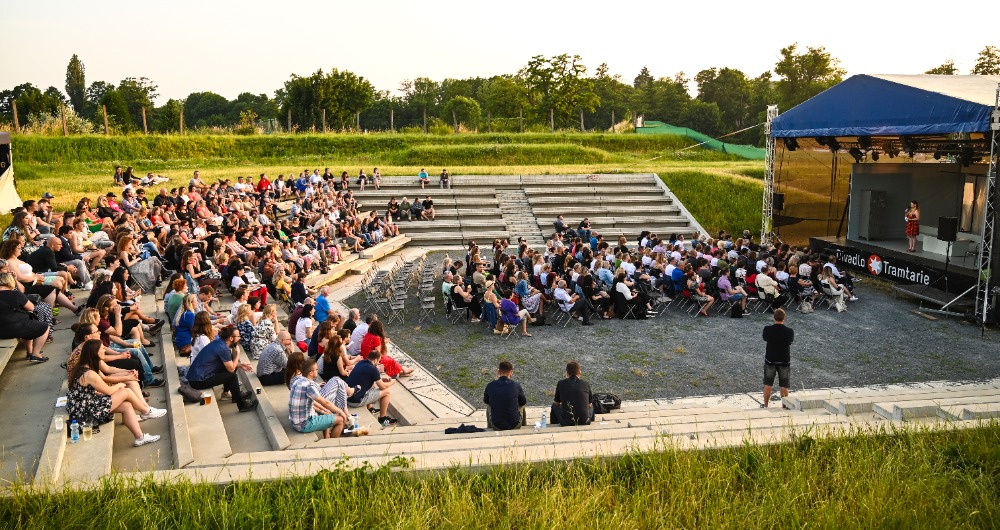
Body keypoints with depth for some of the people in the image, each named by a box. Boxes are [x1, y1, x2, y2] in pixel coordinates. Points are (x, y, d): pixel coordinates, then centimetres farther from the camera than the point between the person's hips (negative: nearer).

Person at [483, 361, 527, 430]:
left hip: (496, 427, 1)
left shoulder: (490, 385, -11)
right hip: (515, 426, -1)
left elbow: (485, 401, 10)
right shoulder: (516, 385, -13)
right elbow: (523, 402, 4)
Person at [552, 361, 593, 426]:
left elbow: (557, 403, 13)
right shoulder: (586, 384, 1)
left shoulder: (561, 383, -2)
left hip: (566, 423, -1)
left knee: (554, 406, 29)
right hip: (584, 422, 1)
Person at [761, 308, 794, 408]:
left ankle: (765, 405, 23)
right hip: (784, 361, 0)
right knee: (784, 386, 12)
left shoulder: (767, 329, -16)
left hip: (770, 360, 0)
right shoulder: (789, 331, -16)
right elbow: (791, 341, 3)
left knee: (767, 384, 14)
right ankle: (784, 406, 19)